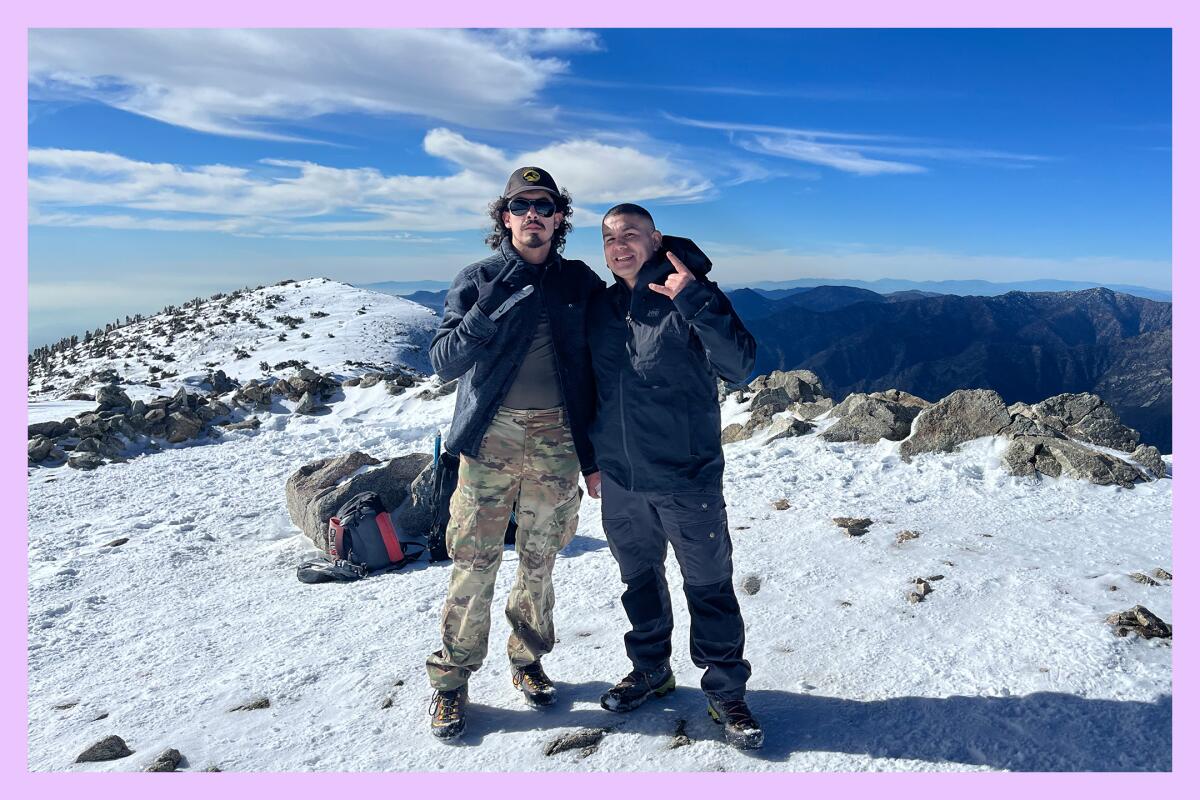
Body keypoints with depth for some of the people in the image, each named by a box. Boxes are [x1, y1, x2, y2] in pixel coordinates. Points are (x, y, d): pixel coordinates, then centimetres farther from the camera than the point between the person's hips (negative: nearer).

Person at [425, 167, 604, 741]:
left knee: (538, 562, 12)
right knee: (474, 563, -1)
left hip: (558, 440, 2)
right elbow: (443, 361, -5)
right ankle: (450, 679, 16)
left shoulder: (581, 283, 6)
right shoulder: (478, 280, 3)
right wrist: (488, 313, -19)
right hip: (491, 437, -1)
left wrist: (596, 455, 6)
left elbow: (601, 371, 8)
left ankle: (527, 660, 31)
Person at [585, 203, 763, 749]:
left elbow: (739, 367, -22)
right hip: (619, 481, 5)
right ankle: (650, 669, 39)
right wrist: (590, 457, 15)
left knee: (709, 585, 5)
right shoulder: (600, 308, 8)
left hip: (686, 478, -5)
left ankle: (725, 691, 22)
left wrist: (694, 301, -31)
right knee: (639, 578, 19)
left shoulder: (690, 294, -9)